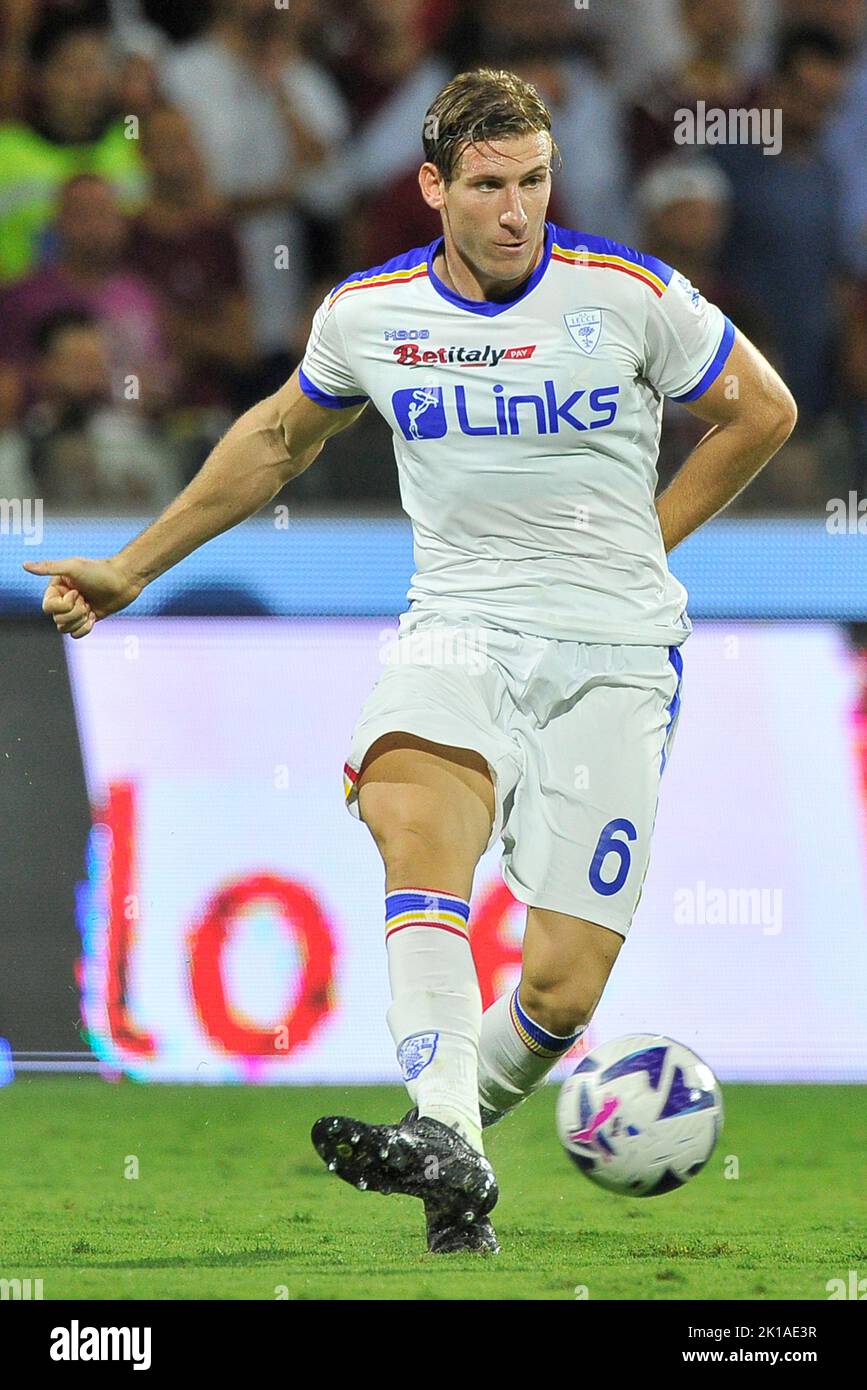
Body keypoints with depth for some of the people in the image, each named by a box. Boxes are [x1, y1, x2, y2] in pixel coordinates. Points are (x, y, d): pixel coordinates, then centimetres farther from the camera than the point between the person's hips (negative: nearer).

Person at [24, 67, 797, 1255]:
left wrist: (641, 539, 7)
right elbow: (281, 438, 23)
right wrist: (133, 568, 26)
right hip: (459, 629, 1)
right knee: (407, 802, -35)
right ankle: (447, 1160, -49)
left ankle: (464, 1116, 23)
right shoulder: (369, 313, 4)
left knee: (563, 984, -11)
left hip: (614, 654, -1)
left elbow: (762, 411, 11)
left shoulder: (630, 295, -4)